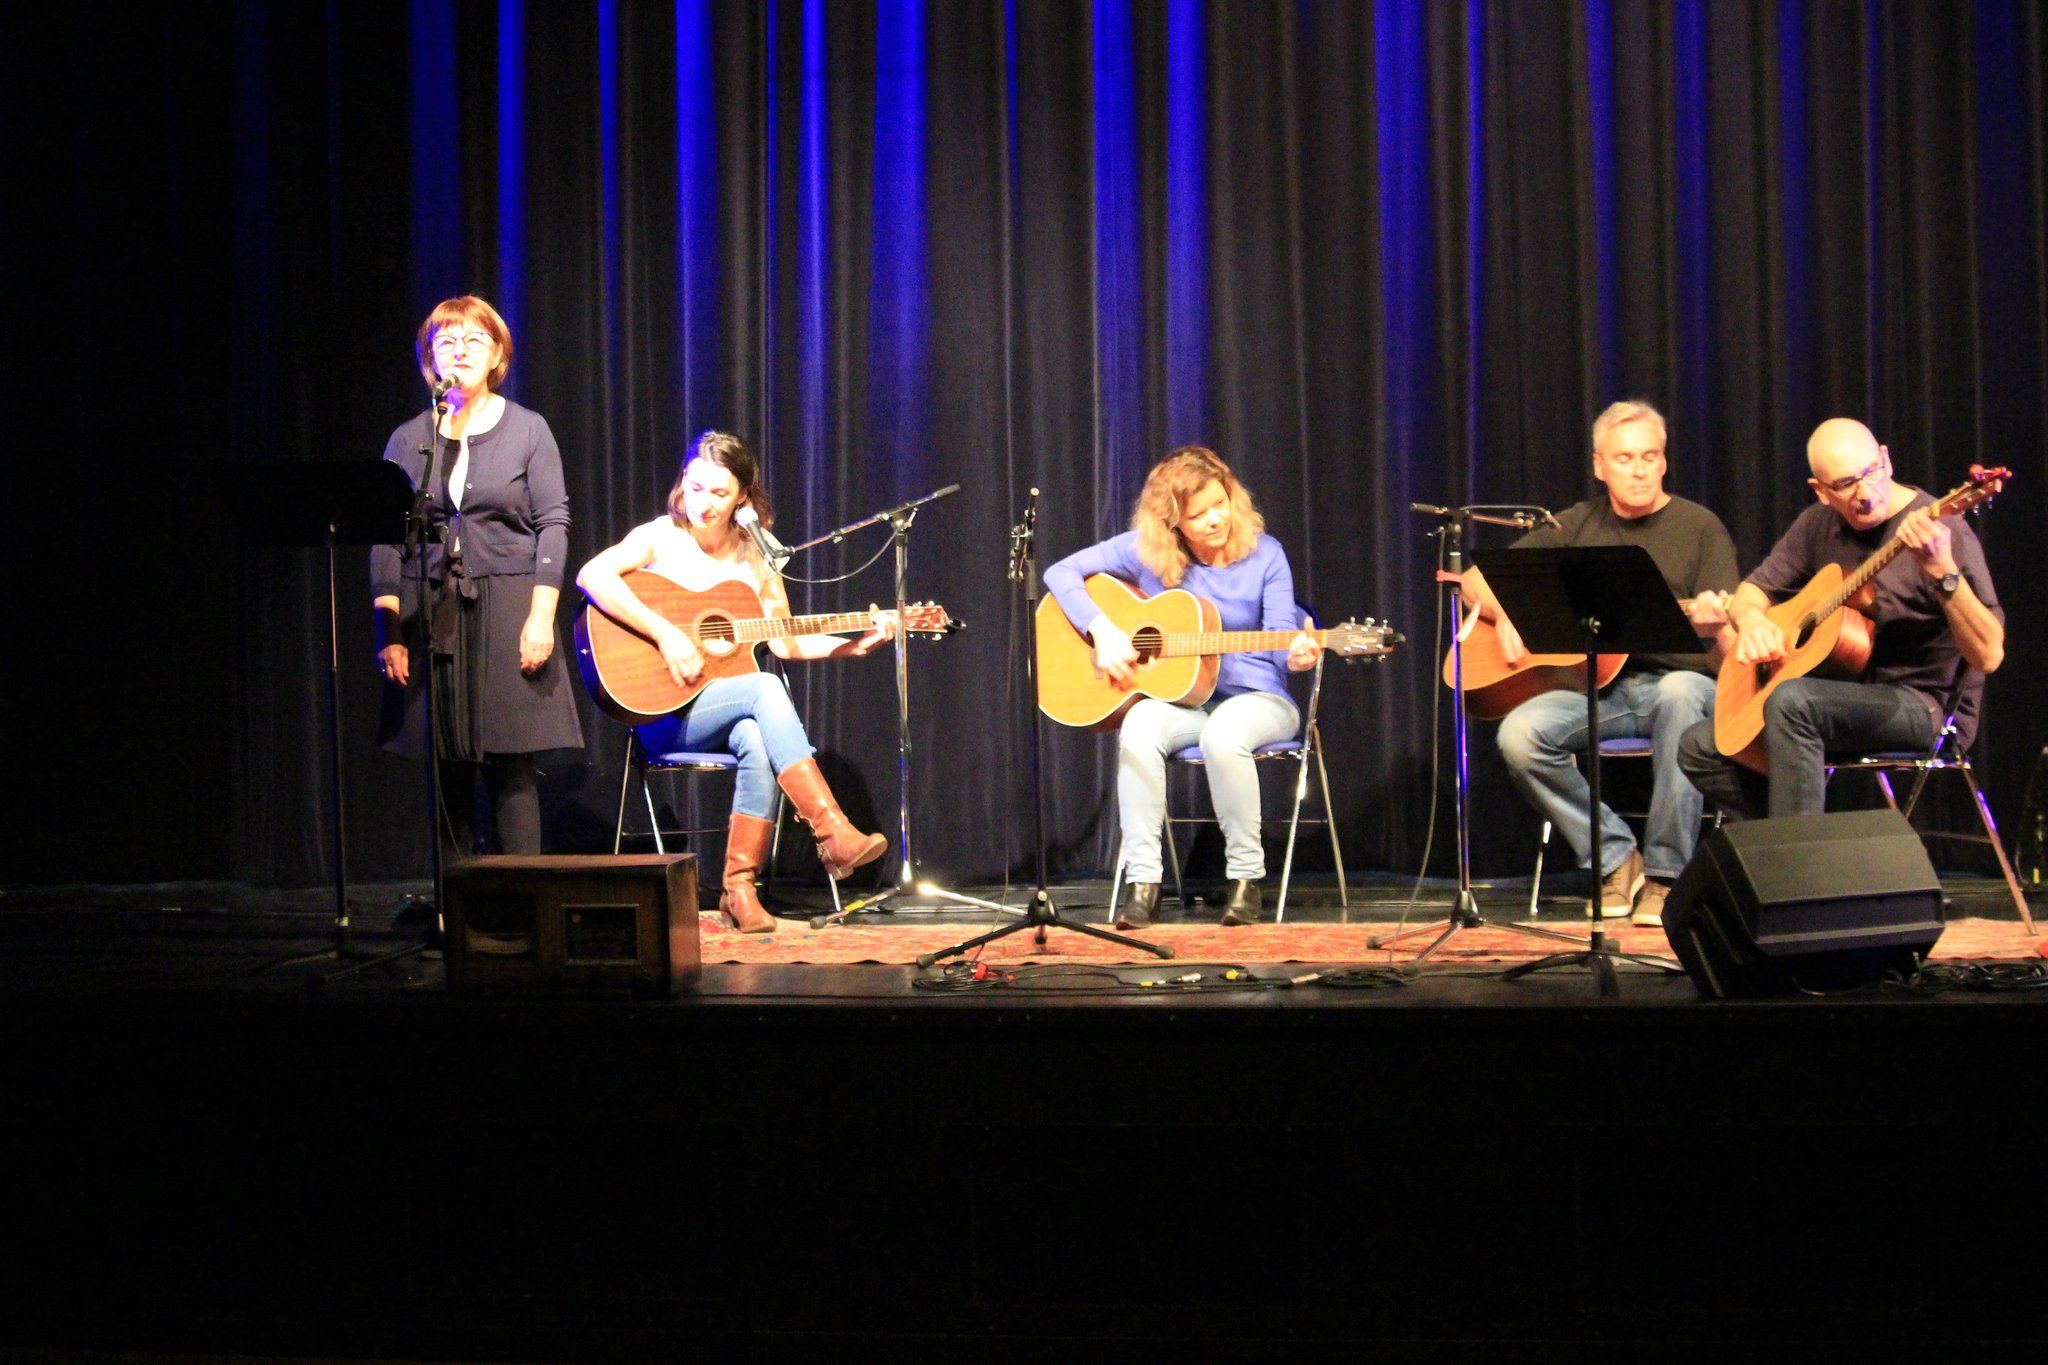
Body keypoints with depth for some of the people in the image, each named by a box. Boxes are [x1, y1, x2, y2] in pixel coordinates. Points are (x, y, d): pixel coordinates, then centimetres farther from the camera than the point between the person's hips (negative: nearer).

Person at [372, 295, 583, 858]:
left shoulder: (527, 430, 6)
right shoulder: (408, 440, 10)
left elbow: (553, 523, 0)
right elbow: (386, 540, 7)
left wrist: (541, 616, -10)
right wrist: (389, 631, -2)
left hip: (506, 608, -2)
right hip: (431, 615, 2)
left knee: (510, 767, -5)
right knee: (447, 771, 2)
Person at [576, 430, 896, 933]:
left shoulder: (754, 557, 10)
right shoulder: (660, 538, -4)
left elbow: (786, 642, 12)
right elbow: (591, 575, -23)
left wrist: (857, 645, -1)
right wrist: (665, 633, -28)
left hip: (736, 710, 4)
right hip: (664, 713, -4)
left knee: (758, 745, -33)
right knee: (765, 687, -31)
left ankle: (739, 887, -24)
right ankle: (832, 833, -34)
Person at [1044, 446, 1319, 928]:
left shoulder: (1263, 554, -3)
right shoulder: (1146, 550, -2)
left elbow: (1279, 637, -6)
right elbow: (1061, 573, -3)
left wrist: (1294, 655, -30)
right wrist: (1101, 629, -17)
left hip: (1256, 696, -1)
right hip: (1179, 698, 2)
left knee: (1223, 734, -38)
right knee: (1138, 729, -34)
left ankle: (1246, 879, -22)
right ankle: (1143, 884, -28)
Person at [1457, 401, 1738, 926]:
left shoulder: (1699, 527, 5)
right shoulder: (1576, 526, 13)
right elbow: (1476, 579, 15)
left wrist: (1713, 624, -28)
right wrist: (1504, 615, -7)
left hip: (1677, 680, -2)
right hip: (1597, 685, 2)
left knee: (1680, 692, -39)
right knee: (1520, 734, -27)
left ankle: (1665, 873, -29)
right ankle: (1616, 859, -10)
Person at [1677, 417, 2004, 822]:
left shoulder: (1938, 528, -16)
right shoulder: (1819, 524, 4)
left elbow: (1988, 657, -24)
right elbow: (1751, 591, 14)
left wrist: (1944, 572, -40)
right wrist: (1752, 620, -11)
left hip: (1926, 705, -7)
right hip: (1848, 695, 7)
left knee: (1791, 700, -34)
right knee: (1700, 748, -2)